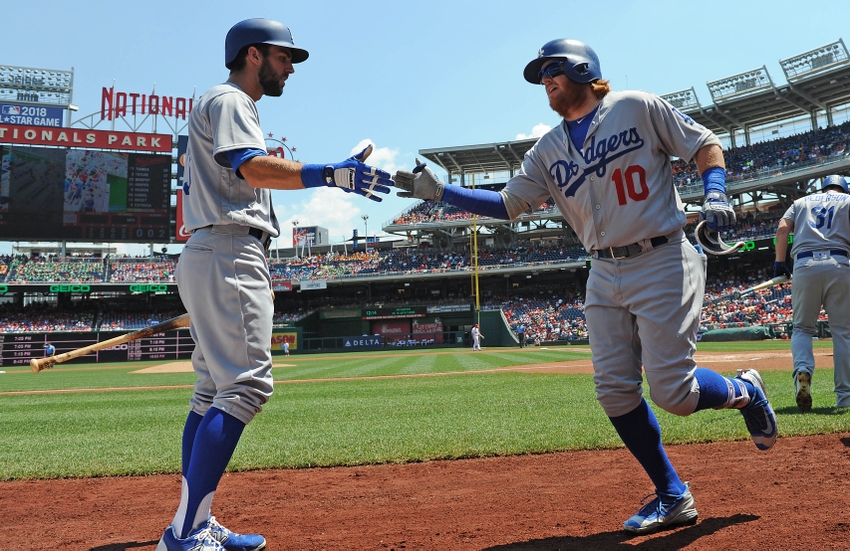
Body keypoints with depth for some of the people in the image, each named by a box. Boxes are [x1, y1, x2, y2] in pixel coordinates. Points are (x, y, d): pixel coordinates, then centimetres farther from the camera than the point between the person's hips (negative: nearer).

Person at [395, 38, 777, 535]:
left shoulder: (639, 107, -1)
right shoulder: (549, 150, 11)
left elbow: (706, 145, 3)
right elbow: (509, 203, 7)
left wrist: (715, 193, -16)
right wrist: (440, 191, -1)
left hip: (663, 263, -5)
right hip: (606, 275, 5)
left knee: (673, 392, -11)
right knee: (615, 390, -2)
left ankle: (745, 391, 24)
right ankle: (673, 497, 16)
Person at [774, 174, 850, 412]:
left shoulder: (802, 201, 23)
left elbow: (782, 229, 6)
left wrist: (779, 262, 8)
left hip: (804, 265, 1)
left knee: (802, 327, 10)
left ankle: (802, 369, -20)